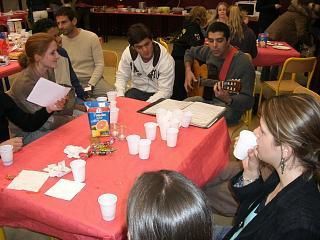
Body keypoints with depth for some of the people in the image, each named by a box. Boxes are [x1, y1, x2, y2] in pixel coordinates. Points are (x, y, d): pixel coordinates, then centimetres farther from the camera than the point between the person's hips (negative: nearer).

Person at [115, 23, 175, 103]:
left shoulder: (166, 60, -23)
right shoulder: (128, 52, -12)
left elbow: (165, 91, -21)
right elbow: (121, 76, 0)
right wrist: (120, 96, -17)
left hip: (157, 94, -2)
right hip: (137, 90, 3)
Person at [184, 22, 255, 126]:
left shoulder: (243, 64, -20)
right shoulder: (209, 51, 0)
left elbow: (248, 101, -21)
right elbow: (190, 52, 23)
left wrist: (228, 99, -40)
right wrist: (188, 70, 5)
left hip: (229, 106, -6)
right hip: (207, 98, 7)